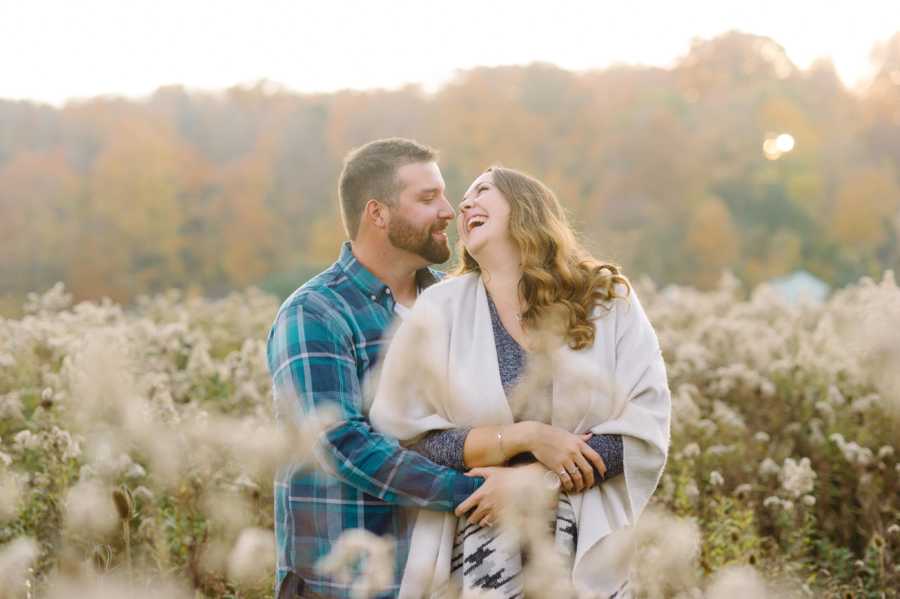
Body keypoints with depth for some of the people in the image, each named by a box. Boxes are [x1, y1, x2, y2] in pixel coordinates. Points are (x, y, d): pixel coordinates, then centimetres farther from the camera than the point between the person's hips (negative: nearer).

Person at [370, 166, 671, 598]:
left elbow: (645, 429, -3)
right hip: (482, 532, 0)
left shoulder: (609, 301, 2)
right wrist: (526, 437, -14)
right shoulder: (440, 310, 1)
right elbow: (410, 438, -2)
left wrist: (531, 481, -12)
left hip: (586, 543, 1)